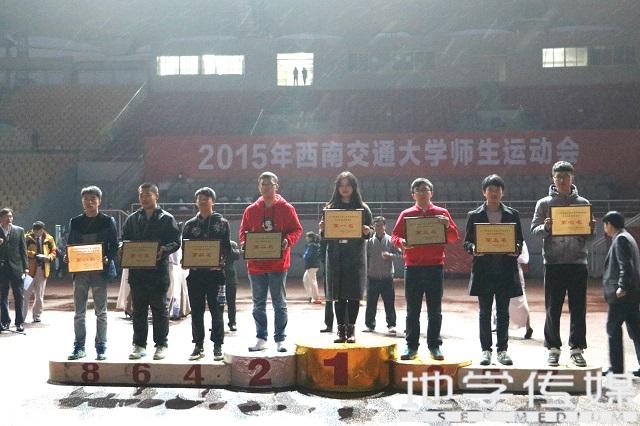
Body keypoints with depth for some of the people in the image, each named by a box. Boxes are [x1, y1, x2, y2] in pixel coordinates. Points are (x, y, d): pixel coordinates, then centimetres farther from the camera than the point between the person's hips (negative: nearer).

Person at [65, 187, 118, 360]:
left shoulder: (107, 221, 2)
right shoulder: (75, 222, 9)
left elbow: (114, 246, 1)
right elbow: (70, 244, 12)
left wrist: (108, 259, -18)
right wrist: (67, 257, -8)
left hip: (100, 270, -2)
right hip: (79, 270, 3)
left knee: (100, 312, 2)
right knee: (79, 312, 5)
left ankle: (101, 348, 8)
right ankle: (79, 347, 12)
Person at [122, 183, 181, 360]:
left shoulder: (167, 219, 2)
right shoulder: (132, 219, 14)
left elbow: (176, 242, -3)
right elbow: (124, 240, 14)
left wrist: (164, 250, -21)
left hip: (159, 270, -3)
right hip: (137, 270, 4)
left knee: (159, 309, 3)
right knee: (138, 309, 8)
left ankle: (161, 344, 12)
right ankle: (139, 344, 16)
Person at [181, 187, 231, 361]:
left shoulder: (222, 223, 6)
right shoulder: (190, 224, 12)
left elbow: (227, 247, 2)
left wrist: (220, 261, -16)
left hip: (215, 272, -2)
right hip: (195, 273, 3)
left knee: (216, 310, -1)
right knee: (196, 311, 6)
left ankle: (217, 346, 6)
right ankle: (198, 345, 14)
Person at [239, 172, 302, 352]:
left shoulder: (286, 208, 0)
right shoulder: (251, 210, 6)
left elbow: (297, 230, 0)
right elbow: (243, 231, 12)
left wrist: (288, 240, -19)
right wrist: (244, 243, -8)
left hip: (278, 262, -3)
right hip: (256, 263, 3)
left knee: (279, 303, 4)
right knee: (258, 303, 9)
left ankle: (280, 339, 11)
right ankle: (261, 339, 18)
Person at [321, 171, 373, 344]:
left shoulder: (362, 208, 5)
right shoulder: (330, 208, 10)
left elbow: (370, 232, 6)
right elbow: (325, 235, 11)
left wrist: (367, 232, -15)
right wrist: (322, 230, -10)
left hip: (355, 256, -1)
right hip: (335, 256, 2)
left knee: (354, 294, -2)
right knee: (338, 294, 2)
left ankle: (351, 329, 5)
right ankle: (341, 329, 7)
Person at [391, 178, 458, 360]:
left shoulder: (441, 213, 7)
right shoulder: (406, 214, 8)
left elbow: (454, 238, 6)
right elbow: (394, 235, 5)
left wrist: (447, 226, -13)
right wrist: (401, 242, -17)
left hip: (435, 266, 0)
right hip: (412, 267, 0)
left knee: (435, 310, 4)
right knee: (412, 309, 3)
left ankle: (434, 346, 12)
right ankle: (411, 346, 10)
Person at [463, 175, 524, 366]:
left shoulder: (512, 214, 8)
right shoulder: (474, 215, 4)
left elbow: (520, 240, 9)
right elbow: (467, 242, 5)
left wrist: (516, 249, -12)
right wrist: (473, 249, -17)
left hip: (505, 270, 1)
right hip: (483, 270, -1)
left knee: (503, 312, 5)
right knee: (485, 312, 4)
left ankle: (502, 349, 12)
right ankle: (486, 349, 11)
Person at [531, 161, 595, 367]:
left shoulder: (583, 203, 7)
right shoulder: (544, 203, 4)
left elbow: (589, 236, 9)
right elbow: (534, 230, 0)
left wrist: (591, 229, -13)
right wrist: (545, 228, -21)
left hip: (578, 262, 1)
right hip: (553, 263, -1)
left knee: (578, 308, 4)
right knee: (553, 308, 4)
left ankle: (577, 348, 12)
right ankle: (553, 348, 12)